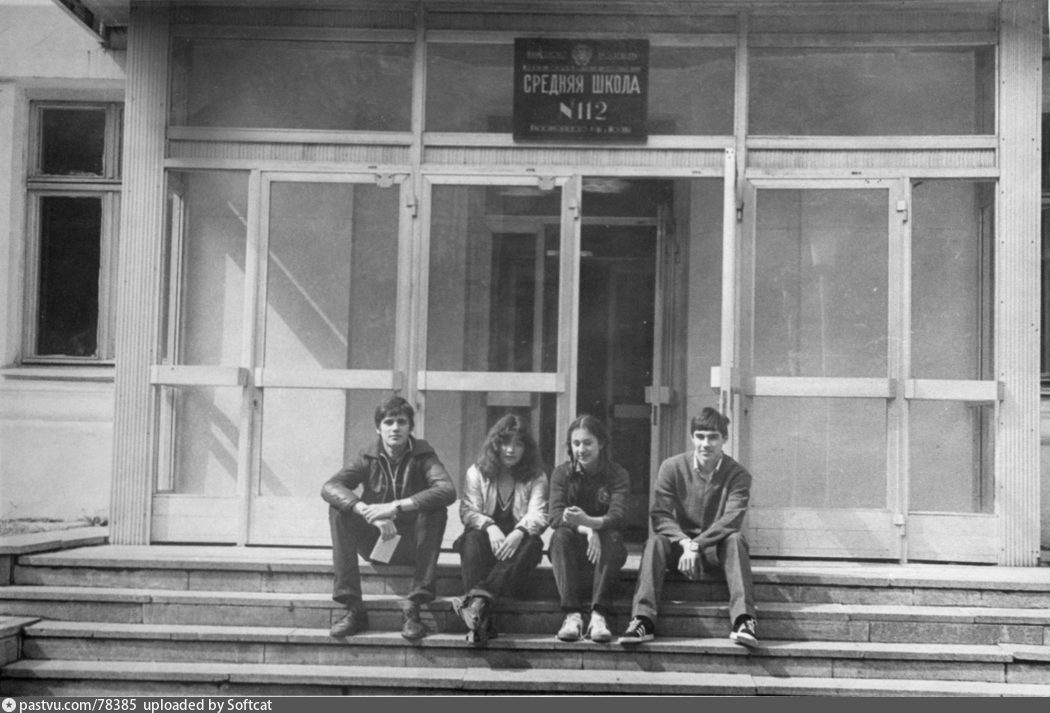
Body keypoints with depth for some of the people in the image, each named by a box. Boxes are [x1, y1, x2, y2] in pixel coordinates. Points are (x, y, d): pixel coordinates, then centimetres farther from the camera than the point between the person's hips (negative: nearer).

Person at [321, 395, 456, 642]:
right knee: (338, 510, -22)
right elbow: (329, 487, -18)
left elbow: (448, 490, -26)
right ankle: (353, 608, -24)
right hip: (374, 543, 2)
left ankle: (413, 607, -26)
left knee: (436, 510, -29)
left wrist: (397, 506, -35)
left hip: (411, 546, -1)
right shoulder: (369, 457, -3)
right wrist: (369, 512, -34)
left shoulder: (422, 455, -7)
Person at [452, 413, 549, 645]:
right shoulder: (476, 472, 10)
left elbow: (538, 516, -6)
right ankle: (481, 619, -51)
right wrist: (490, 527, -23)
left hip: (517, 541, 0)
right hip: (486, 537, 0)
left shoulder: (536, 478, 9)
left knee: (531, 544, -34)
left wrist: (519, 532, -29)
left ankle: (479, 598, -53)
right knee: (473, 539, -34)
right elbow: (468, 511, -1)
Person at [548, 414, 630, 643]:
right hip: (572, 547, 1)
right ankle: (572, 614, -41)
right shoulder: (561, 474, 2)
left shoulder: (618, 475, -2)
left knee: (612, 538, -33)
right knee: (561, 536, -31)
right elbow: (556, 516, -12)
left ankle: (599, 615, -42)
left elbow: (617, 515, -19)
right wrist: (587, 530, -32)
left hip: (604, 547, -1)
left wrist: (589, 521, -42)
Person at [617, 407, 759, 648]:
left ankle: (744, 621, -43)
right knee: (656, 540, -29)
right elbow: (659, 514, -13)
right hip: (681, 542, 1)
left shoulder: (738, 475, -8)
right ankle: (642, 620, -40)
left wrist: (697, 546, -31)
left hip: (717, 547, -1)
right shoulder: (672, 467, -5)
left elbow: (731, 520, -21)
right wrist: (685, 543, -30)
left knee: (736, 539, -32)